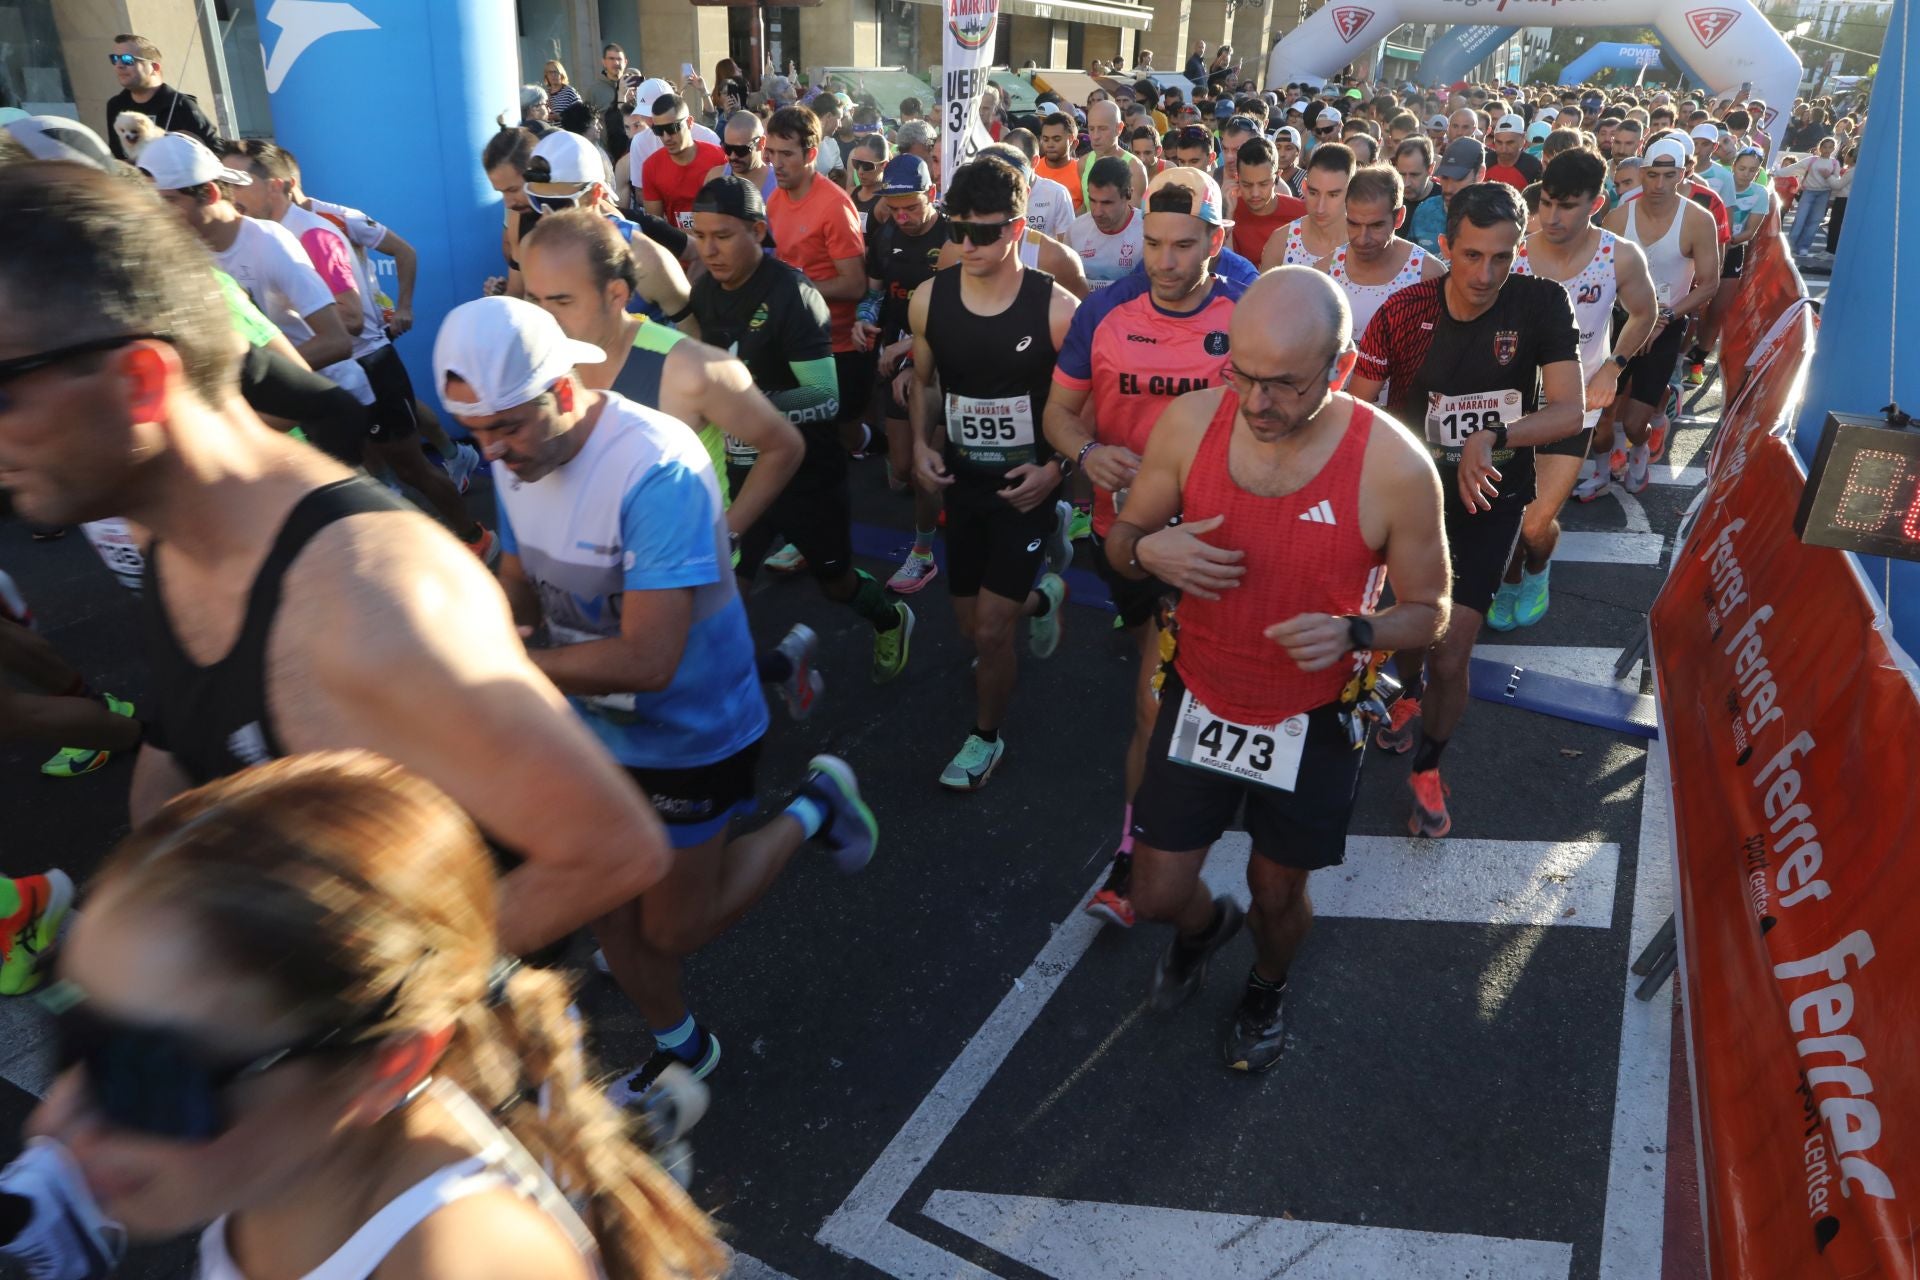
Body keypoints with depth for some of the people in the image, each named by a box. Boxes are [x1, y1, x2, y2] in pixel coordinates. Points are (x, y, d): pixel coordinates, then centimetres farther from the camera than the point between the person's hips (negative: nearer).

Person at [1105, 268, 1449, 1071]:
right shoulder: (1190, 422, -15)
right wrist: (1148, 551, -25)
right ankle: (1208, 925, 49)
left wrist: (1354, 632, -30)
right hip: (1199, 700, 2)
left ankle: (1267, 987, 55)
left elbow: (1428, 612, -8)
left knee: (1278, 894, 18)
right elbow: (1122, 539, -1)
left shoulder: (1394, 468, -22)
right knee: (1158, 895, 10)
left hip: (1311, 723, -1)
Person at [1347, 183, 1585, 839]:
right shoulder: (1404, 312, -14)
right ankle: (1409, 694, 56)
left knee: (1451, 655, -4)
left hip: (1491, 496, -1)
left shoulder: (1542, 303, -15)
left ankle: (1427, 767, 24)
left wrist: (1493, 435, -36)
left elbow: (1570, 410, -20)